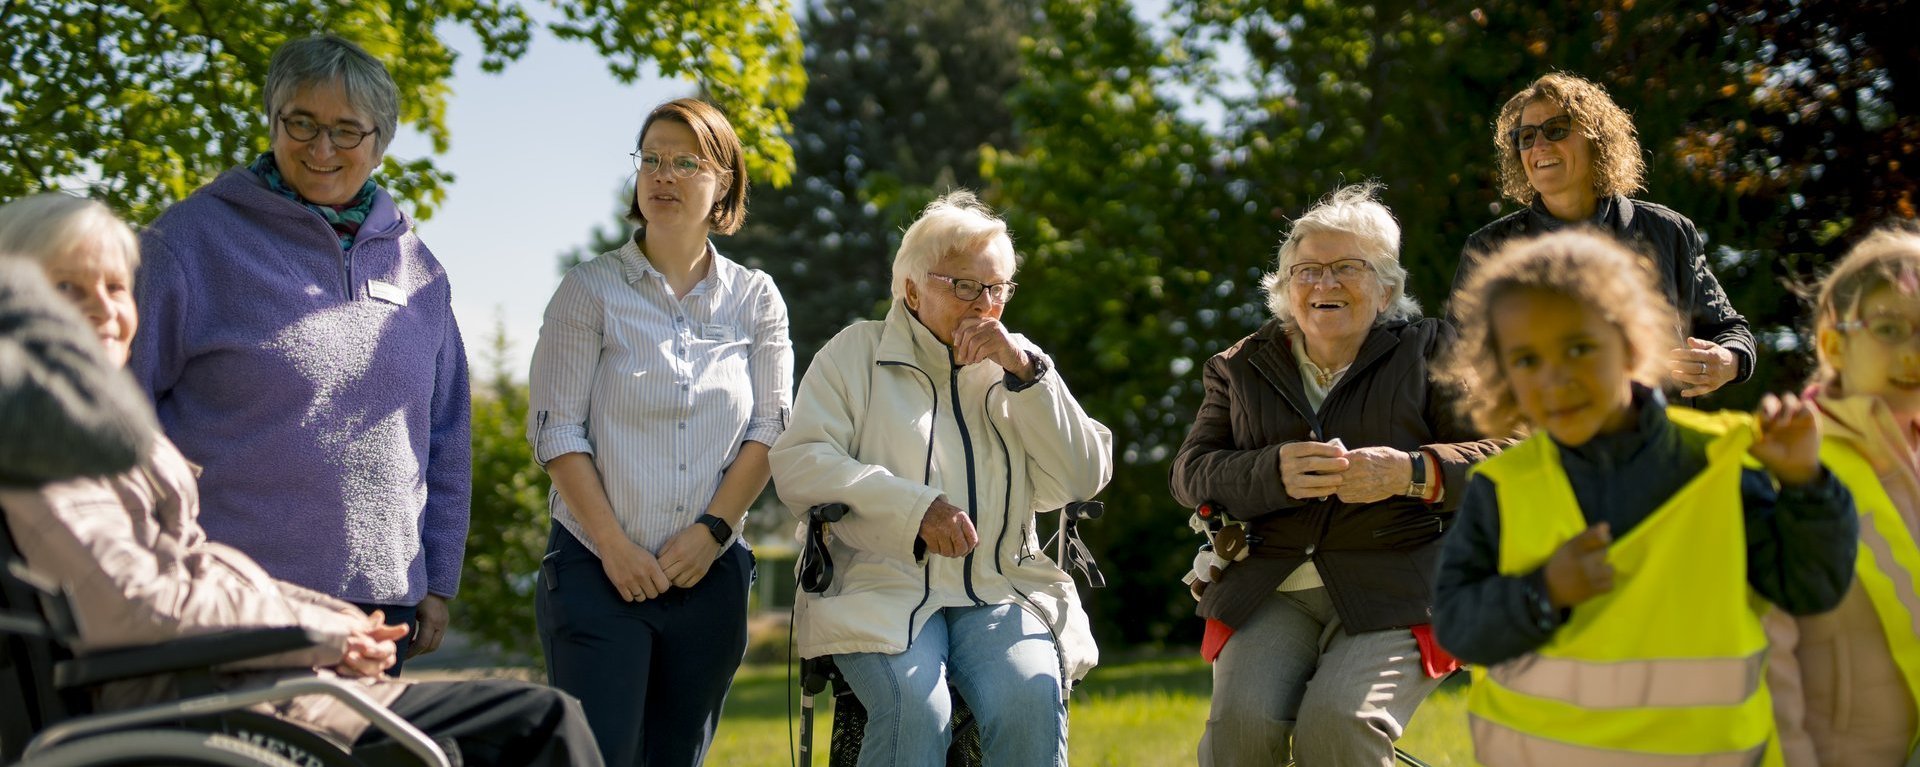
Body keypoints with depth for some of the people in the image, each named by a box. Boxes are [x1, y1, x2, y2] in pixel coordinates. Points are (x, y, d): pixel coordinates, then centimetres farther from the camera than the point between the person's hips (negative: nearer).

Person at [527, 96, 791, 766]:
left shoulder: (755, 299, 7)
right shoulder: (592, 291, 0)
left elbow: (769, 430, 4)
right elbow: (556, 428, -5)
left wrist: (711, 530, -9)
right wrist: (614, 546, -12)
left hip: (708, 575, 3)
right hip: (598, 569, -3)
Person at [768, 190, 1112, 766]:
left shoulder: (1019, 362, 18)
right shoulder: (857, 353, 10)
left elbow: (1085, 478, 7)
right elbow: (798, 464, -3)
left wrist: (1024, 372, -4)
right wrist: (916, 507, -14)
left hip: (1002, 593, 2)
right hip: (883, 588, -2)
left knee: (1031, 701, -29)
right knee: (915, 706, -32)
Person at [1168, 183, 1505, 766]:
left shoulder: (1428, 351, 9)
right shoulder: (1241, 367, 17)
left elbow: (1505, 456, 0)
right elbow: (1191, 474, 6)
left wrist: (1408, 473, -19)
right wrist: (1274, 472, -15)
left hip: (1395, 592, -2)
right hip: (1270, 592, 3)